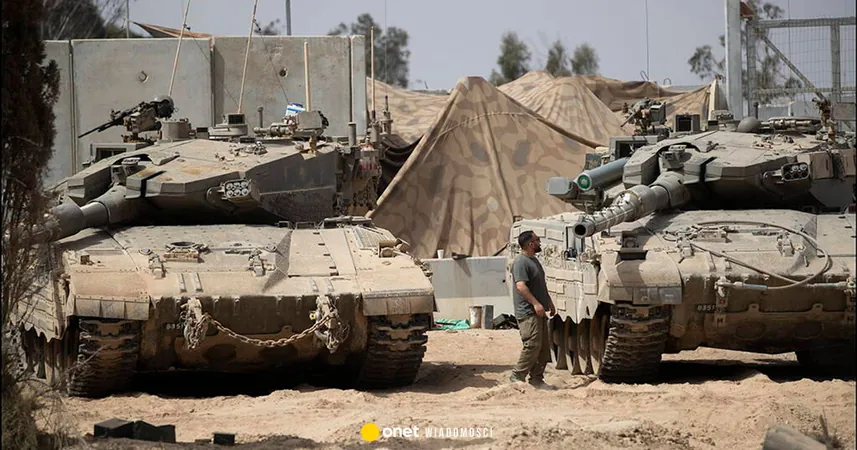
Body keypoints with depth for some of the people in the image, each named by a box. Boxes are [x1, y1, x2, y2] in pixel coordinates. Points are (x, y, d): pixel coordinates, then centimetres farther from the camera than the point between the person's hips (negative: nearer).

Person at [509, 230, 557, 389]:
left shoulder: (534, 260, 18)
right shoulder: (521, 262, -13)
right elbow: (520, 285, -23)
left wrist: (549, 302, 26)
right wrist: (535, 303, -28)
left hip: (539, 312, 10)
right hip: (527, 312, -10)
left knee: (544, 347, 9)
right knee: (532, 345, -14)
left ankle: (537, 378, 13)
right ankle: (517, 376, -8)